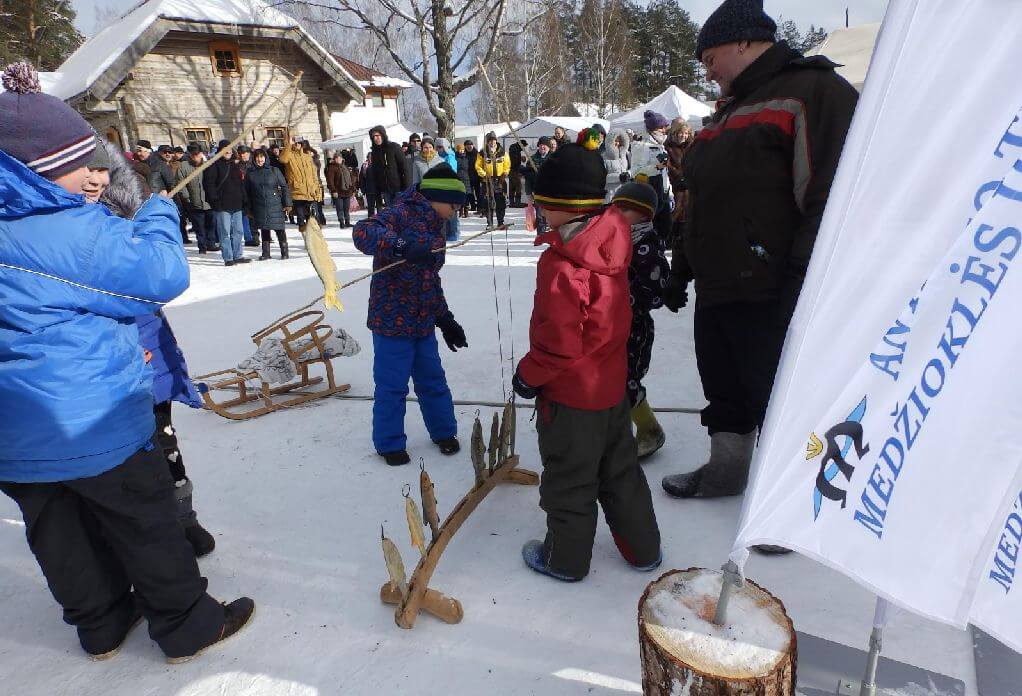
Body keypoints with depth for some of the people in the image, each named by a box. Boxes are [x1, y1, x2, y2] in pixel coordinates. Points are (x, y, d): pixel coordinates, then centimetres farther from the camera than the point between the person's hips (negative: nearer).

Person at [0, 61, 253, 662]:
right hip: (96, 422, -8)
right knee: (148, 526, 8)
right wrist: (159, 213, -2)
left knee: (60, 534, 19)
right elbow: (164, 274, -19)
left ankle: (102, 623, 39)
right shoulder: (73, 229, -23)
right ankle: (188, 625, 24)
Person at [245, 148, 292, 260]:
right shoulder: (250, 173, 6)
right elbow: (247, 192, 10)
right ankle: (265, 253, 14)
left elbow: (284, 187, 1)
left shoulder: (274, 170, 0)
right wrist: (249, 209, 8)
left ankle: (284, 252, 10)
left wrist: (288, 203, -5)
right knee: (264, 230, 7)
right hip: (259, 208, 2)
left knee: (279, 229, -1)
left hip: (276, 206, -2)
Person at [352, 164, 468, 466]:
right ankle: (389, 443, 23)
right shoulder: (402, 213, -13)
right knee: (392, 386, 5)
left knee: (433, 380, 18)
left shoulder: (435, 228, 14)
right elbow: (363, 233, -32)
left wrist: (444, 319, 20)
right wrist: (403, 247, -46)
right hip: (392, 320, -8)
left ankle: (443, 431, 36)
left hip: (424, 323, 8)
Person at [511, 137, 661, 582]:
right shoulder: (613, 247, -1)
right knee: (620, 470, 22)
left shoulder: (560, 265, -26)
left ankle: (566, 558, 31)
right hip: (613, 386, 8)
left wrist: (529, 374, -9)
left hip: (569, 394, -8)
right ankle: (642, 548, 37)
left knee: (569, 481, 11)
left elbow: (559, 343, -26)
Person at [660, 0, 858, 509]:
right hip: (714, 291, 9)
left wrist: (800, 285, -24)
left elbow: (830, 200, -20)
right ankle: (726, 470, 36)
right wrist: (682, 270, 22)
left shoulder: (815, 93, -9)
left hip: (770, 298, -9)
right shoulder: (729, 112, 20)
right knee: (723, 391, 18)